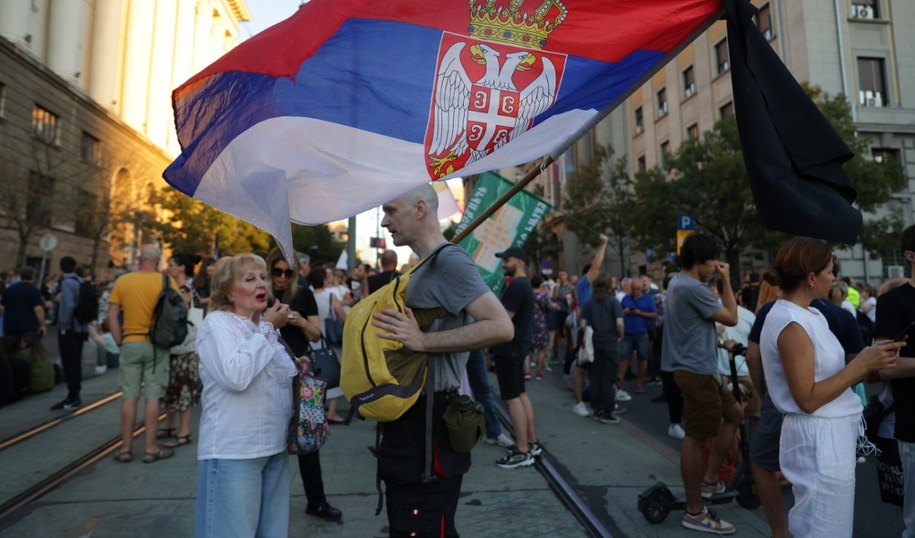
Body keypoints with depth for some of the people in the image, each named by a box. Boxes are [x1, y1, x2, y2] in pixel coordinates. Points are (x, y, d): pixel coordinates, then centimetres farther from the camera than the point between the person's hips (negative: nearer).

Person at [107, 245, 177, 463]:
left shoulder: (122, 281, 1)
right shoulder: (166, 281, -6)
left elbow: (112, 316, 0)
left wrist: (119, 341, 7)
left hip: (131, 343, 2)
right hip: (156, 344, -2)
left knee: (130, 396, 9)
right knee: (153, 396, 4)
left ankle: (125, 448, 17)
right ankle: (150, 448, 10)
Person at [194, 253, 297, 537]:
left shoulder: (265, 325, 12)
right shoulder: (216, 322, -10)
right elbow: (235, 376, -26)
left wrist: (297, 370, 2)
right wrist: (267, 330, -18)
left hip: (274, 446, 7)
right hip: (233, 451, -7)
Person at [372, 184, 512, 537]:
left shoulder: (448, 261, -16)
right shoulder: (426, 267, 14)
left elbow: (501, 327, -27)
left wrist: (422, 341, -26)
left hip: (430, 419, -10)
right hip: (412, 416, 10)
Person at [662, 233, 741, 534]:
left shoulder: (679, 282, 14)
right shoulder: (692, 288, -20)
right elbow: (731, 318, -13)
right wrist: (726, 279, -7)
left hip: (696, 368, 11)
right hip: (696, 371, -11)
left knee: (734, 414, 21)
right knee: (697, 437, -3)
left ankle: (709, 480, 27)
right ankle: (694, 513, 8)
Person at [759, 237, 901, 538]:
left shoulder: (807, 316, 9)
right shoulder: (792, 325, -20)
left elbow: (829, 377, 9)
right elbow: (808, 399, -21)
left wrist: (868, 360, -2)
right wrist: (862, 364, -17)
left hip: (830, 435, 10)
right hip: (818, 439, -10)